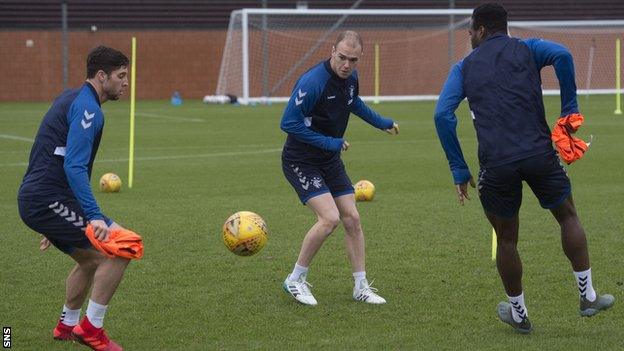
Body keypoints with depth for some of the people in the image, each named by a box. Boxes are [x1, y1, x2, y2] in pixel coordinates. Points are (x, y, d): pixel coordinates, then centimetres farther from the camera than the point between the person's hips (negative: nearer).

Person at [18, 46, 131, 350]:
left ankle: (67, 325, 40)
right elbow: (74, 167, -25)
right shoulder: (87, 108, -14)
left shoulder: (71, 99, 19)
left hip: (35, 199, 11)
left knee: (91, 261, 26)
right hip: (49, 200, -11)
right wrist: (94, 216, -31)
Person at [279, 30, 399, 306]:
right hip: (301, 161, -8)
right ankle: (295, 280, -3)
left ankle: (361, 286, 16)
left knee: (352, 219, 4)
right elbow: (289, 123, -25)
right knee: (330, 218, -20)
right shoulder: (313, 82, -26)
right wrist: (330, 143, -21)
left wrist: (383, 123, 34)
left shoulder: (350, 77, 0)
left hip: (331, 160, 8)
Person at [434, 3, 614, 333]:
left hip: (495, 165, 0)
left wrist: (459, 170, 4)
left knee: (506, 240, 17)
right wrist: (569, 110, -3)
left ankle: (519, 314, 27)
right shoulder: (527, 49, 11)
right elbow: (562, 55, -11)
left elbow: (443, 114, 1)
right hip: (539, 154, 0)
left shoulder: (464, 67, 13)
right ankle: (587, 296, 19)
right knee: (568, 216, 21)